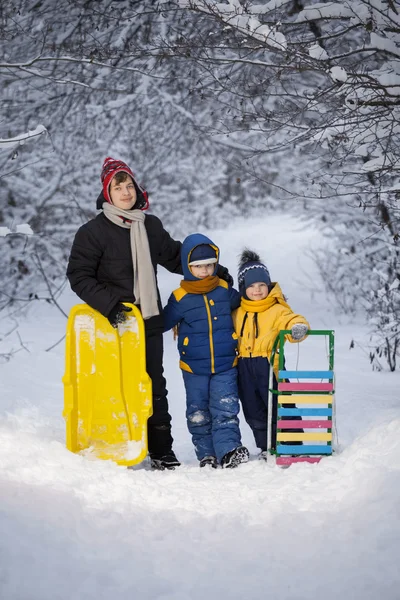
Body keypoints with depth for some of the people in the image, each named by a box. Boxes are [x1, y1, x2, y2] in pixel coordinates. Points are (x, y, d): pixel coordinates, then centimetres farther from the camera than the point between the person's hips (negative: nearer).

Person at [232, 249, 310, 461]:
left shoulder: (277, 310, -4)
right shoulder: (237, 313, 11)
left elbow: (289, 320, -20)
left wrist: (298, 327, -42)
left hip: (268, 363, -5)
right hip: (244, 366, 5)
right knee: (253, 411, 10)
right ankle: (266, 447, 23)